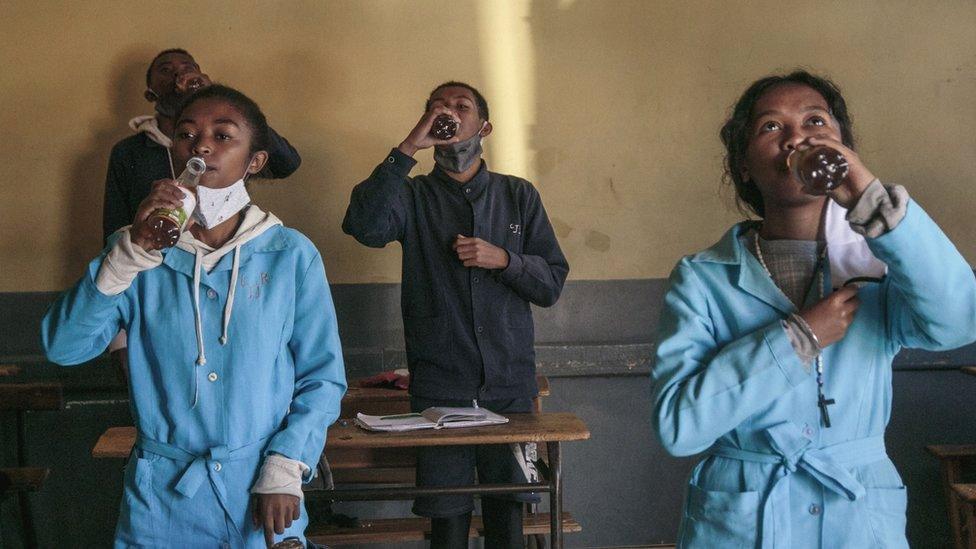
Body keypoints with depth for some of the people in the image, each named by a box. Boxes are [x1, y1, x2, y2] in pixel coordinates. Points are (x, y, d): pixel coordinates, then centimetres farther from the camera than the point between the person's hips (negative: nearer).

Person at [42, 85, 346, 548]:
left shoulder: (291, 254, -3)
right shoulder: (139, 252, 2)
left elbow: (323, 377, -2)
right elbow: (62, 347, -9)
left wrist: (284, 471, -11)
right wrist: (133, 252, -17)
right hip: (161, 496, 1)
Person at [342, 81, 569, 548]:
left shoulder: (519, 195, 10)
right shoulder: (413, 196, 4)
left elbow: (552, 283, 7)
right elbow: (365, 226, -18)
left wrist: (503, 259, -10)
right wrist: (407, 148, -18)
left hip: (510, 384, 2)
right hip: (438, 387, -1)